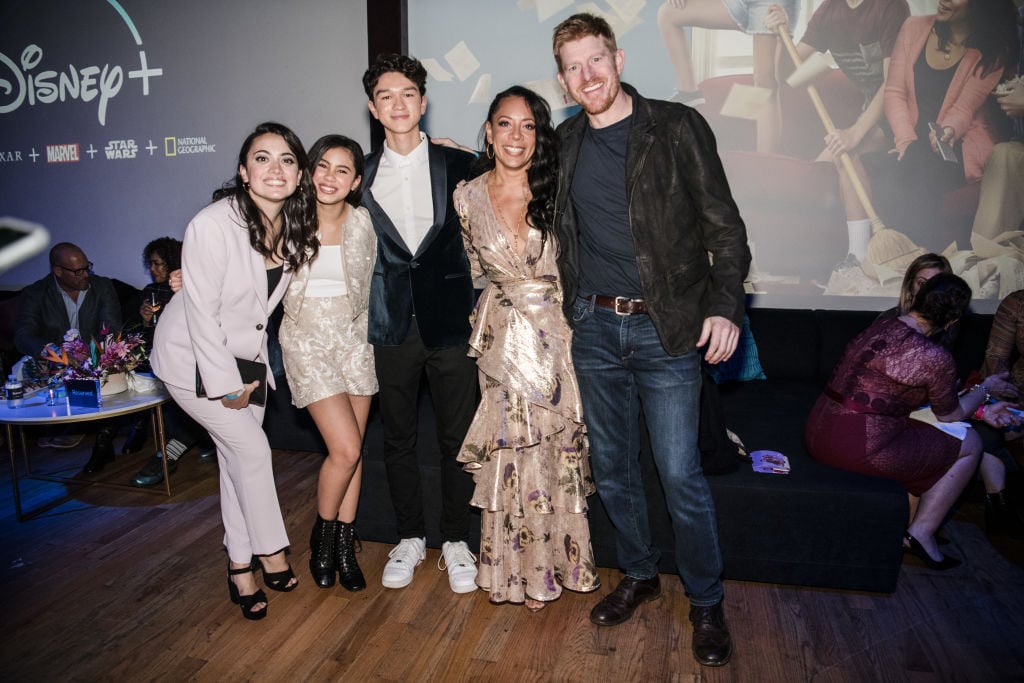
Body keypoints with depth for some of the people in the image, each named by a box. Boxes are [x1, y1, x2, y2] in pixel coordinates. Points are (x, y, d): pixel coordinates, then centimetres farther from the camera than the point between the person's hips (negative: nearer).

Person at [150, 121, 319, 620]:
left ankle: (241, 564, 23)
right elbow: (201, 313, -23)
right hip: (192, 355, -6)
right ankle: (271, 551, 15)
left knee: (238, 455, 10)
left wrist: (248, 372, 9)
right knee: (250, 447, -7)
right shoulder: (214, 225, -27)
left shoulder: (295, 225, -7)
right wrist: (226, 384, -17)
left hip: (246, 353, 6)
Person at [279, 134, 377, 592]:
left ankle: (345, 545, 24)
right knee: (345, 447, -11)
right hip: (307, 340, -2)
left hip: (353, 337, 3)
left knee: (351, 449, 6)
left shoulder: (363, 223, 0)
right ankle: (323, 534, 16)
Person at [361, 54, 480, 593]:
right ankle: (410, 538, 30)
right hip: (392, 324, 2)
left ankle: (455, 540, 25)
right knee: (398, 438, 12)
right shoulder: (362, 174, 7)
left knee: (457, 437, 6)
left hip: (449, 321, -2)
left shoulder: (458, 164, 2)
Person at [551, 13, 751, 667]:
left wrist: (725, 305, -16)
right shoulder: (567, 140, 10)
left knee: (680, 473, -2)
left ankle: (707, 602, 22)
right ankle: (639, 575, 35)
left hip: (666, 328, -4)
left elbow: (724, 225, -5)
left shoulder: (677, 127, -4)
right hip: (594, 326, 5)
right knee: (612, 465, 13)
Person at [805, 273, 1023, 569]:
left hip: (818, 433, 8)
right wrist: (986, 387, 25)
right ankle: (921, 533, 20)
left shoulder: (880, 327, 9)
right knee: (970, 444, 13)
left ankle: (910, 526, 33)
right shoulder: (934, 357, -14)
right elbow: (950, 414, 7)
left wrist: (981, 410, 28)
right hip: (859, 448, -8)